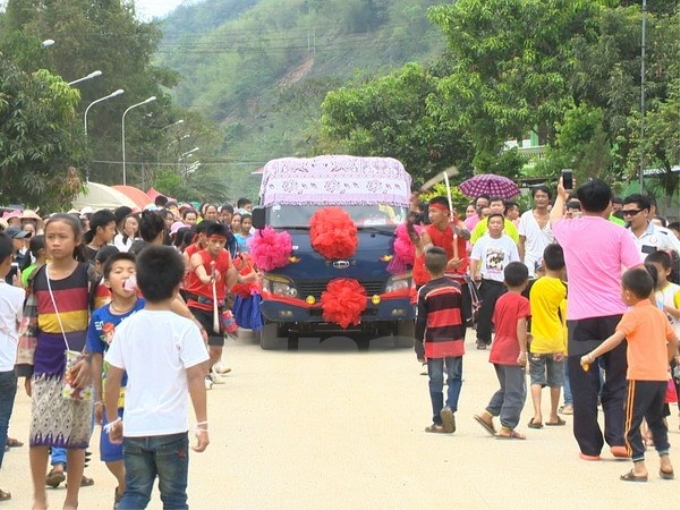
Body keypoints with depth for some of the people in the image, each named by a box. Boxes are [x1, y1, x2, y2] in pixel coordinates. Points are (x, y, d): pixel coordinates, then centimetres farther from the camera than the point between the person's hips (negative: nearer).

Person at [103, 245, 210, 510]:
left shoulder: (127, 327, 1)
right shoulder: (184, 328, -9)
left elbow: (112, 380, 4)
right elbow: (195, 379, -12)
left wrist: (113, 420, 15)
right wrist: (202, 424, -5)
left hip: (134, 428, 3)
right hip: (171, 428, -3)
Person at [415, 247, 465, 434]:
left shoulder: (425, 291, -8)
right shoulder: (456, 288, -1)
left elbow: (420, 320, -7)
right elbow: (463, 315, 5)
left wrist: (419, 342, 3)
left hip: (434, 343, -1)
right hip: (455, 341, 1)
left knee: (436, 381, 6)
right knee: (455, 377, 10)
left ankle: (438, 422, 8)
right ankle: (450, 407, -15)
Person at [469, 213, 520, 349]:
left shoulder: (509, 242, 4)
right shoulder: (482, 242, 4)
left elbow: (515, 264, 5)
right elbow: (474, 259, 1)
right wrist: (473, 276, -13)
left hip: (504, 283, 0)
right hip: (486, 282, 0)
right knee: (484, 311, 3)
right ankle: (482, 339, 13)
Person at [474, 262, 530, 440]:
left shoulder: (501, 300, 12)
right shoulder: (522, 302, -10)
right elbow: (520, 326, -22)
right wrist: (523, 351, -26)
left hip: (498, 350, 7)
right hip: (513, 353, -7)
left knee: (506, 389, 21)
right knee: (516, 393, 0)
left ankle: (487, 414, 10)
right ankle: (506, 428, -2)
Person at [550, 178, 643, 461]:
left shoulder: (569, 230, 4)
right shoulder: (619, 233, -2)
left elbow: (554, 219, 29)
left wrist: (561, 196, 48)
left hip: (580, 318, 1)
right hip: (615, 315, -1)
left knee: (584, 385, 6)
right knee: (617, 383, 10)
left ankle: (590, 446, 7)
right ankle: (618, 439, 0)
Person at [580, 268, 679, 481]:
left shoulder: (633, 314, -7)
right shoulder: (659, 313, 13)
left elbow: (617, 337, -21)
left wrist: (591, 355, -23)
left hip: (641, 376, -7)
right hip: (661, 376, 7)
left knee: (632, 423, 1)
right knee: (656, 419, 20)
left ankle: (639, 468, -3)